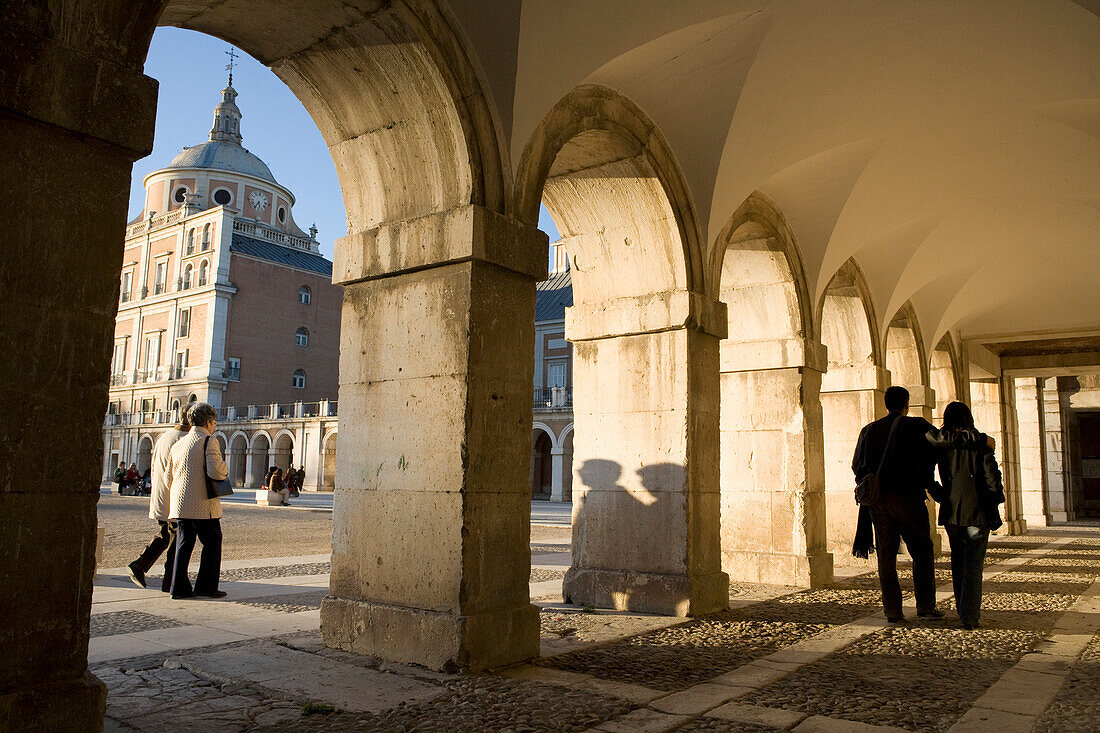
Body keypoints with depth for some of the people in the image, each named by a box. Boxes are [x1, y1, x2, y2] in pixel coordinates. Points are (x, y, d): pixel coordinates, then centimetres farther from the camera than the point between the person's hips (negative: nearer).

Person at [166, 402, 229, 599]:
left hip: (180, 504, 7)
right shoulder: (209, 442, -9)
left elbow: (169, 478, 18)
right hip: (203, 504, -7)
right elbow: (215, 471, -21)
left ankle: (180, 586, 10)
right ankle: (206, 586, 5)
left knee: (184, 544, 11)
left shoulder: (178, 444, 14)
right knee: (212, 543, 4)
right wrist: (226, 469, 0)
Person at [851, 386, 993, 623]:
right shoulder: (914, 426, -2)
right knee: (921, 552, 10)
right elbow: (943, 439, -13)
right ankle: (925, 606, 11)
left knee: (886, 555, 6)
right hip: (907, 497, -3)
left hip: (877, 499, 3)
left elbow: (856, 466, 11)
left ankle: (892, 610, 6)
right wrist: (981, 439, -3)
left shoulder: (868, 430, 9)